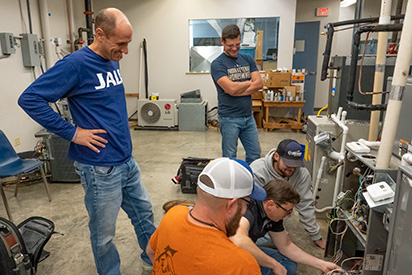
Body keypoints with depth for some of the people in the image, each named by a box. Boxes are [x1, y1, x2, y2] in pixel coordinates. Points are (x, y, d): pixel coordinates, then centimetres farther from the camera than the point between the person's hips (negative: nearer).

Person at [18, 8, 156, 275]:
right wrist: (72, 132, -18)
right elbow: (30, 99, -18)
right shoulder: (76, 64, -16)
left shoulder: (113, 61, 7)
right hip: (100, 169, -8)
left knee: (144, 213, 22)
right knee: (104, 234, 11)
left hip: (127, 161, 8)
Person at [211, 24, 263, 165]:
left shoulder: (248, 60, 10)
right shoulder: (217, 64, -8)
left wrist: (237, 90, -14)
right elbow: (230, 88, -21)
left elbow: (259, 83, -1)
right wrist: (249, 82, -3)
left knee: (255, 155, 13)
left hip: (248, 116, 6)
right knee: (229, 158, 7)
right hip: (229, 118, -5)